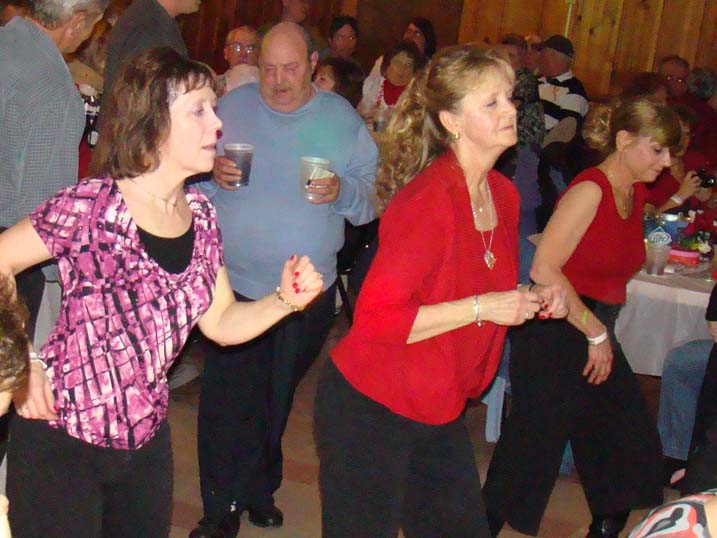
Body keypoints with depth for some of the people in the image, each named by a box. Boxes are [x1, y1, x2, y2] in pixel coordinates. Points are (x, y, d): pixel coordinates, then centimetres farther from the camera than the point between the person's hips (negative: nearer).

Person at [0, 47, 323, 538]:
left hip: (147, 438, 6)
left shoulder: (199, 214, 2)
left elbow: (221, 323, 6)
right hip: (64, 440, -6)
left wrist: (285, 299, -10)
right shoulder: (89, 207, -18)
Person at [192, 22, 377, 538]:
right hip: (234, 283, -1)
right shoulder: (231, 107, 0)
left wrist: (342, 192, -22)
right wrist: (213, 175, -16)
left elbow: (374, 196, -2)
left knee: (278, 398, 16)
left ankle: (259, 489, 35)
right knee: (228, 398, -4)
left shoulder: (344, 119, 0)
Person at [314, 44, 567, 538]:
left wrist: (531, 299, -1)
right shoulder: (427, 200, -23)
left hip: (439, 410, 8)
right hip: (369, 409, -8)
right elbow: (374, 318, -26)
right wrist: (482, 307, -25)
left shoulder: (503, 194, 3)